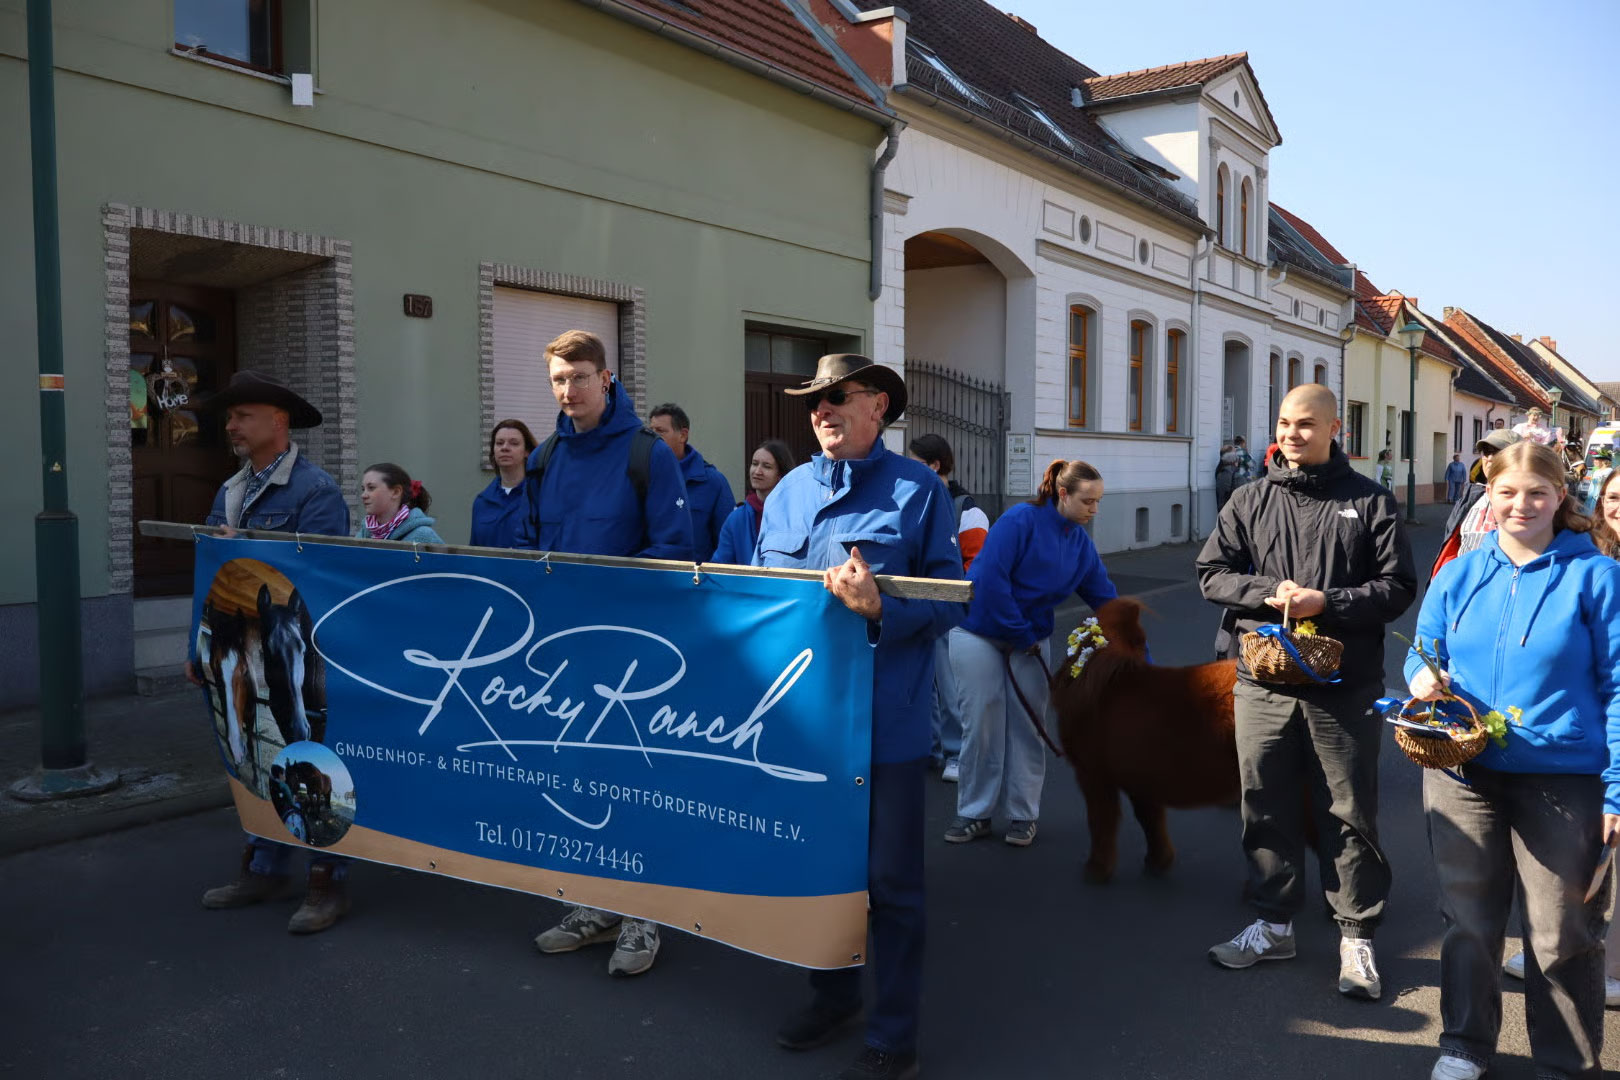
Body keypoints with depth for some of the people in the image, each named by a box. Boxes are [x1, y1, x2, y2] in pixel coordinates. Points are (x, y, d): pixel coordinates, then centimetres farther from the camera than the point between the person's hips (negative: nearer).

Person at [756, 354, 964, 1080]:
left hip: (886, 718, -5)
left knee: (889, 878, 7)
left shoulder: (918, 490, -6)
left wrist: (880, 610, -25)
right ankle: (834, 993, 40)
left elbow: (950, 601, -9)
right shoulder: (788, 492, 9)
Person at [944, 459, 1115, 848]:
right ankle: (974, 814, 13)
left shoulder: (1081, 544, 2)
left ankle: (1022, 816, 18)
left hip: (1031, 638, 5)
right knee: (982, 723, 0)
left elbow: (1107, 600, 5)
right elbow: (991, 579, -23)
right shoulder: (1021, 520, -18)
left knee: (1027, 726, 5)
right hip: (980, 633, -5)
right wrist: (1021, 633, -15)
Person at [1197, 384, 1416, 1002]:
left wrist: (1327, 602, -16)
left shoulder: (1370, 502, 1)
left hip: (1345, 689, -2)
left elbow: (1397, 586, -3)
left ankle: (1356, 935, 19)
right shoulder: (1251, 500, 7)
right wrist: (1268, 594, -12)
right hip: (1263, 683, 3)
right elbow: (1212, 573, 5)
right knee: (1266, 808, 11)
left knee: (1349, 813, 5)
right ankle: (1274, 924, 26)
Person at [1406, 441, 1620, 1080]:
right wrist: (1423, 678, -10)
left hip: (1563, 780, -3)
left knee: (1562, 934, 7)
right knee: (1467, 919, 14)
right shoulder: (1460, 575, 6)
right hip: (1464, 772, 3)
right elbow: (1424, 653, 15)